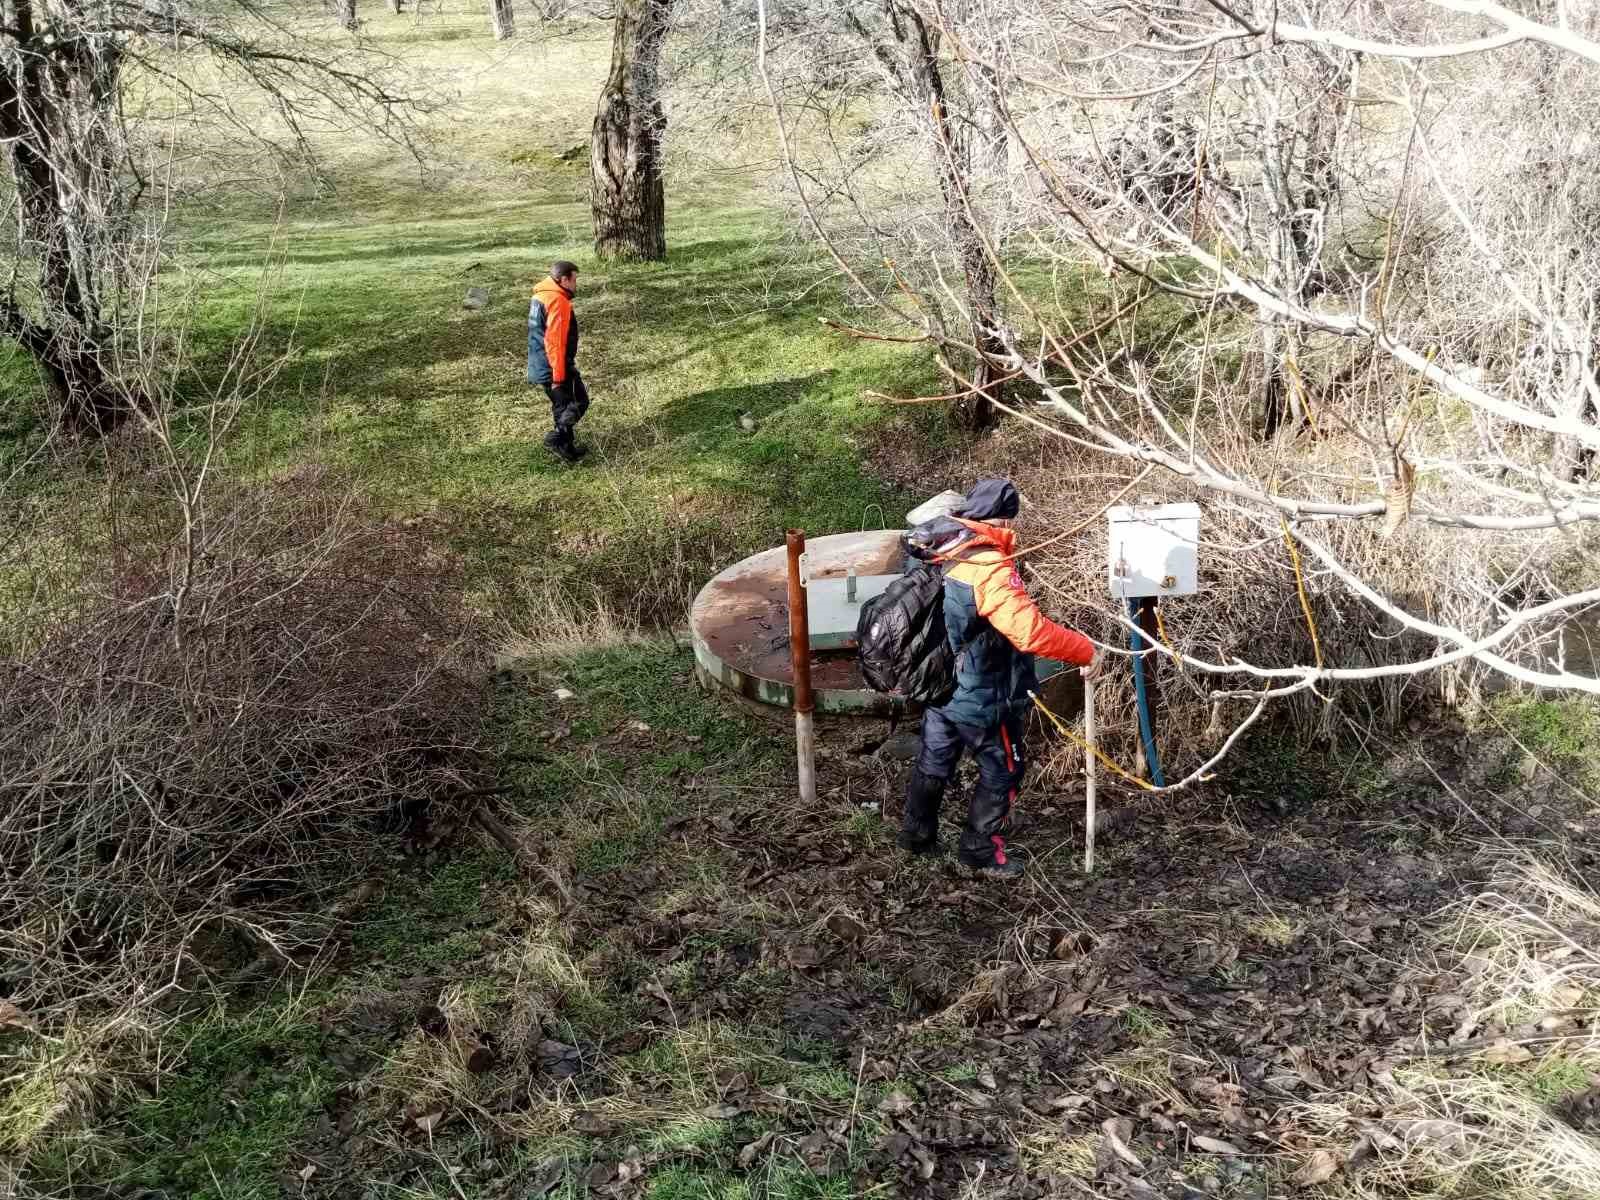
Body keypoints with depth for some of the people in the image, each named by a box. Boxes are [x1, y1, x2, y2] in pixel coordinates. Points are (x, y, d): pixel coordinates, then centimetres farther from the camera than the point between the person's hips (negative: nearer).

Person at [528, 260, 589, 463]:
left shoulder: (539, 297, 13)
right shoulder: (558, 301, -19)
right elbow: (555, 341, -24)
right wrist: (559, 375, -22)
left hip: (539, 366, 10)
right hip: (555, 366, -10)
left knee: (562, 405, 17)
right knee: (579, 401, 1)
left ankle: (567, 447, 23)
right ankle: (558, 438, -9)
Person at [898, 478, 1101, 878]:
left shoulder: (941, 550, -4)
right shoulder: (990, 569, -30)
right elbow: (1031, 631, -36)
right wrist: (1086, 651, -25)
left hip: (937, 686, 8)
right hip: (981, 699, -7)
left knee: (934, 762, 25)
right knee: (1001, 772, 15)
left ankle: (917, 835, 41)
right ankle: (980, 851, 26)